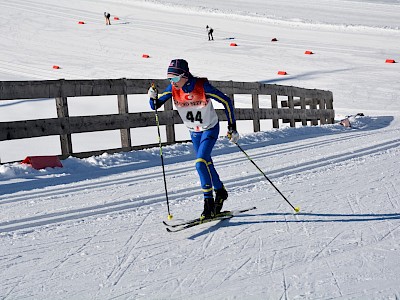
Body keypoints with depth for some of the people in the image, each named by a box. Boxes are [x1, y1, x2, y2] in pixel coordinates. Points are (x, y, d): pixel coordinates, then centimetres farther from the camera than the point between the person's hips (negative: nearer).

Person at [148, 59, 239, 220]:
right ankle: (220, 192, 39)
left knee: (201, 163, -21)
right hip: (194, 132, 6)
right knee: (206, 164, 15)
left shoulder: (203, 86, -28)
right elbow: (155, 105, -6)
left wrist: (232, 127, -18)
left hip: (210, 129, -5)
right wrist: (153, 97, -30)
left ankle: (209, 203, -13)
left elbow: (226, 101, -18)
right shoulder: (173, 88, -15)